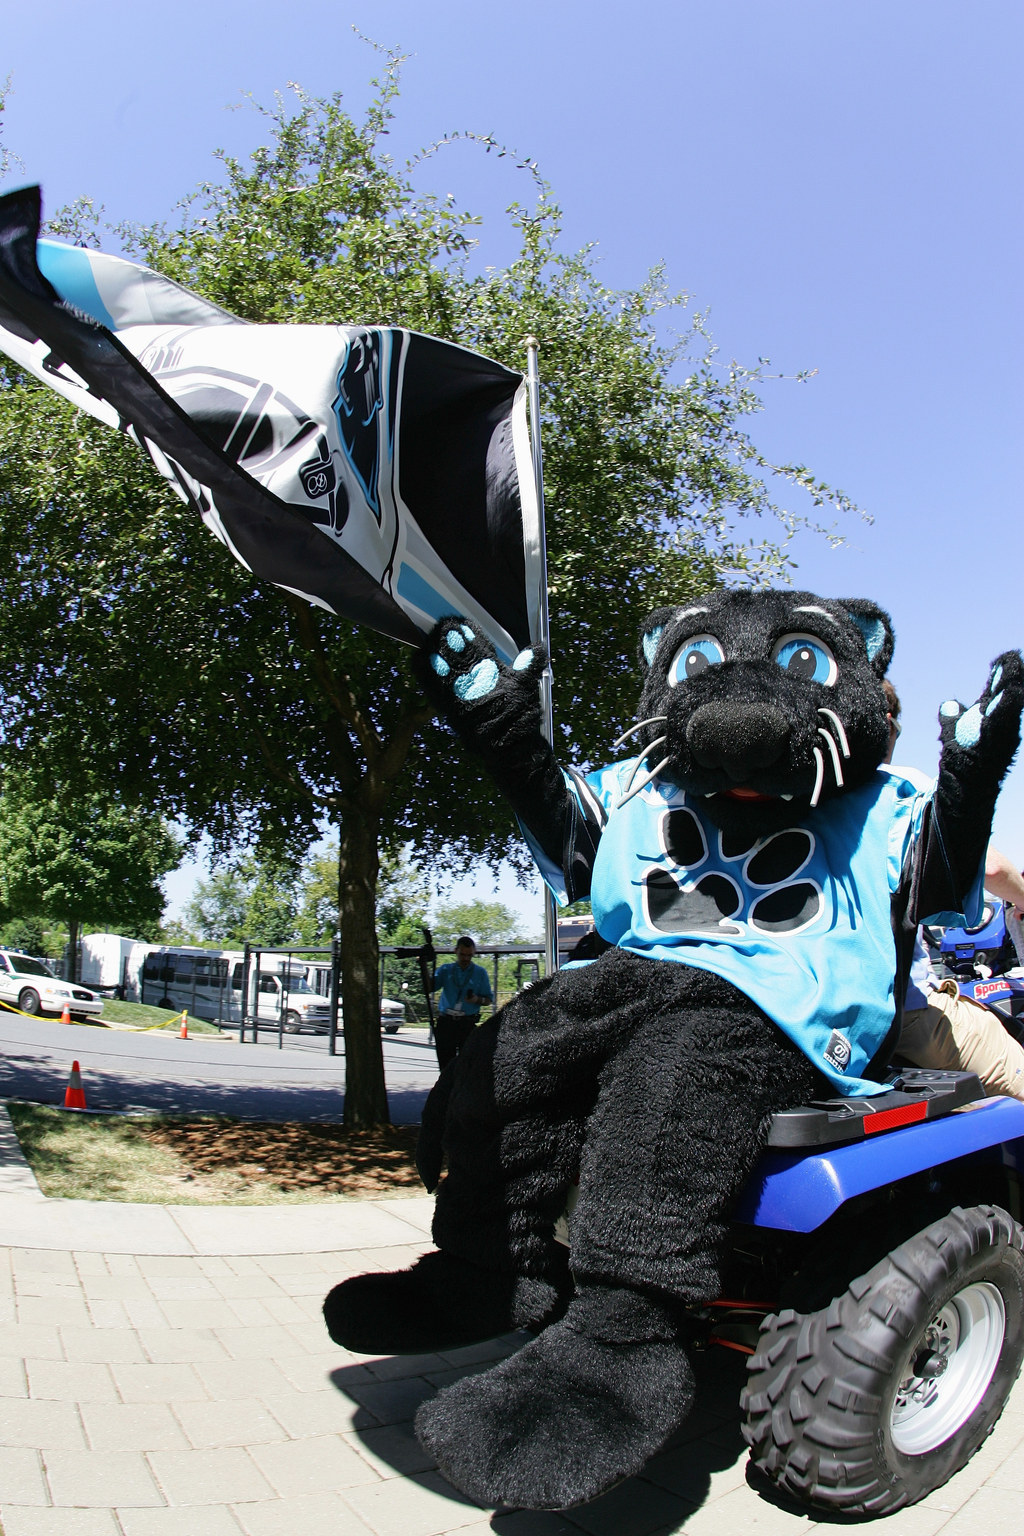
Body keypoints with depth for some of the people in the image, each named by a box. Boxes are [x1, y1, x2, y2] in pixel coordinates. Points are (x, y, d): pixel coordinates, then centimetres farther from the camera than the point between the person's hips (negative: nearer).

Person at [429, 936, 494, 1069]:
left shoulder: (480, 972, 11)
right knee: (446, 1066, 3)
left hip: (468, 1024, -1)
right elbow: (430, 987, 0)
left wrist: (477, 999, -10)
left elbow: (489, 999, 11)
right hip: (445, 1023, 1)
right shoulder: (445, 970, 13)